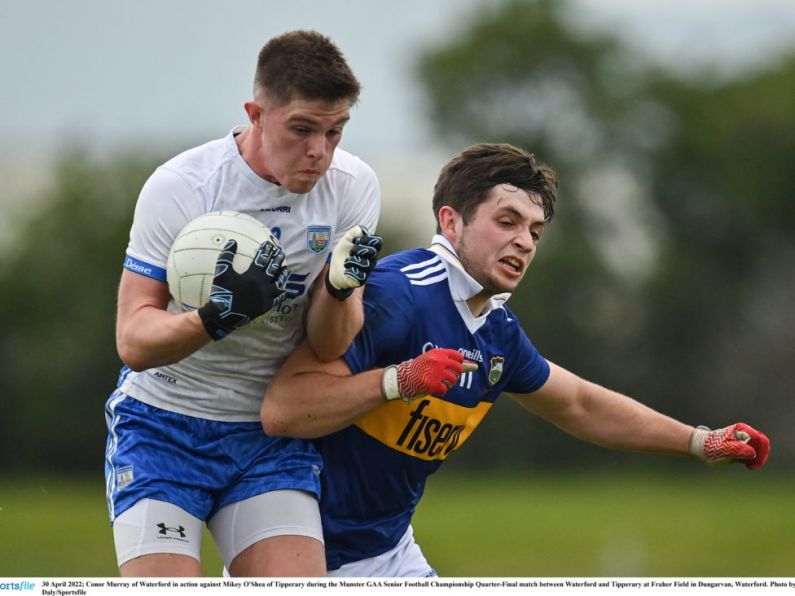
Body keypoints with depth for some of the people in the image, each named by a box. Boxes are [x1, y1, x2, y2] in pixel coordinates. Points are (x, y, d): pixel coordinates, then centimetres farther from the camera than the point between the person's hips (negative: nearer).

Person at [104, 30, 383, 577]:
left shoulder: (353, 187, -6)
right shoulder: (179, 188, -16)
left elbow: (328, 347, -8)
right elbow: (133, 340, -18)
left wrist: (340, 289, -30)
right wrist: (218, 317, -37)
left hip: (271, 432, 3)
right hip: (163, 424, -3)